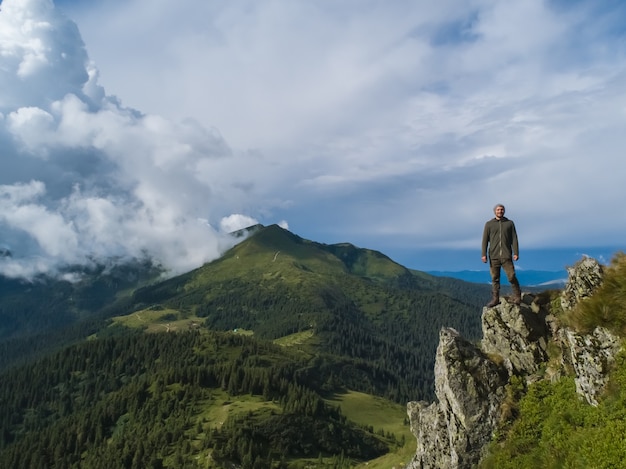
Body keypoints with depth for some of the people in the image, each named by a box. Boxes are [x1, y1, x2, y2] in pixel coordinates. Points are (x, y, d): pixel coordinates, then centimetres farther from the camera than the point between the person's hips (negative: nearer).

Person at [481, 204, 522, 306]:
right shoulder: (489, 224, 6)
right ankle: (495, 299, 10)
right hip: (494, 256, 1)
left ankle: (517, 297, 12)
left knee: (512, 276, -5)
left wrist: (516, 253, -5)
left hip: (506, 256, -1)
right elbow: (485, 240, 3)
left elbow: (514, 239, 4)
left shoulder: (510, 223, 7)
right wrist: (484, 254, -5)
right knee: (495, 278, 4)